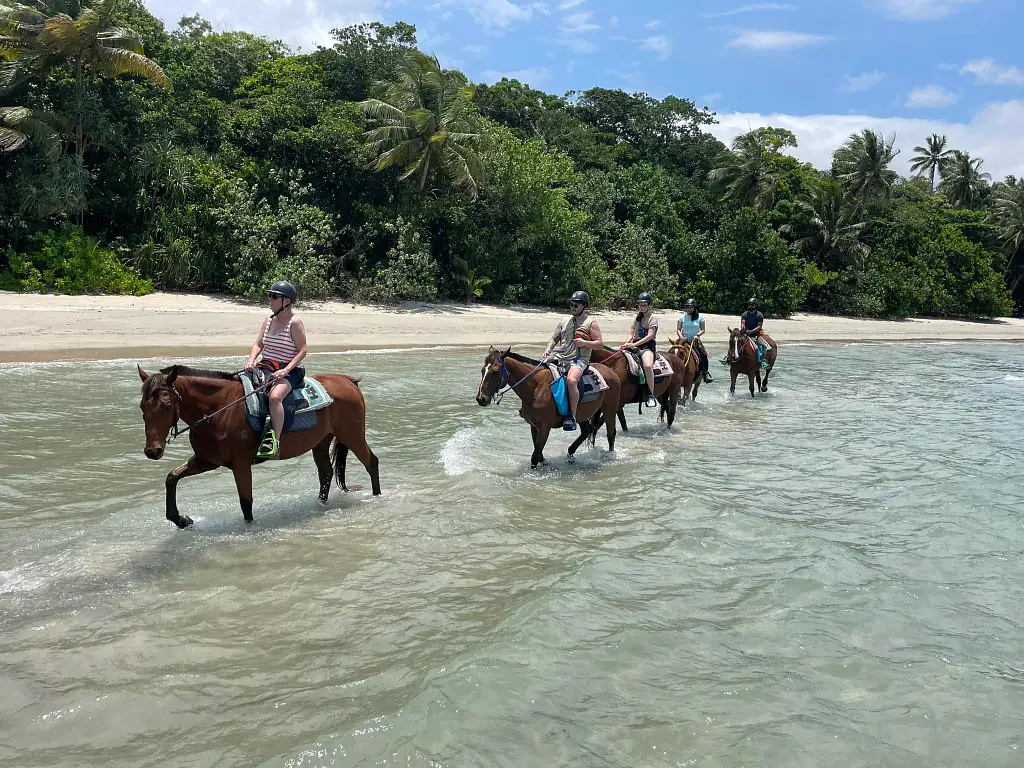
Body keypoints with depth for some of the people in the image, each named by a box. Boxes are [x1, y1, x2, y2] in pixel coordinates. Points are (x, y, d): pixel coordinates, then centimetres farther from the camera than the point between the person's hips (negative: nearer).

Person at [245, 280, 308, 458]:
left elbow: (302, 351, -12)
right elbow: (258, 345, 12)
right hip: (264, 367, 8)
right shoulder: (269, 320, 13)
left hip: (289, 370, -8)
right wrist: (251, 360, -8)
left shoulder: (295, 322, -8)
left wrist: (286, 370, -22)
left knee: (275, 396, -35)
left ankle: (275, 443, -34)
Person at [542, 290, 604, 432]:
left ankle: (572, 416, -30)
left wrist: (584, 343, -15)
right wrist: (548, 350, 2)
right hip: (559, 356, 7)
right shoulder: (565, 322, 22)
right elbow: (554, 338, 22)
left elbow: (600, 344, 1)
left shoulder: (591, 323, 6)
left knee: (571, 380, -36)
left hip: (579, 359, -7)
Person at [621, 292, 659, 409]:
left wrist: (634, 344, -22)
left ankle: (651, 396, -30)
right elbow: (631, 333, 18)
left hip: (648, 345, -8)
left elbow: (650, 335, -14)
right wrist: (627, 343, -4)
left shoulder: (652, 318, -2)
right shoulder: (637, 317, 20)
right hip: (635, 345, 8)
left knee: (648, 366, -34)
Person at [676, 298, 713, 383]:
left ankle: (706, 374, -12)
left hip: (696, 340, 0)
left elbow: (703, 330, 5)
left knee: (704, 354, -19)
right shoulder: (682, 317, 5)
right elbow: (678, 329, 5)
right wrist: (681, 337, -13)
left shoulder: (700, 317, 4)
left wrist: (697, 335, -13)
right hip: (685, 340, 0)